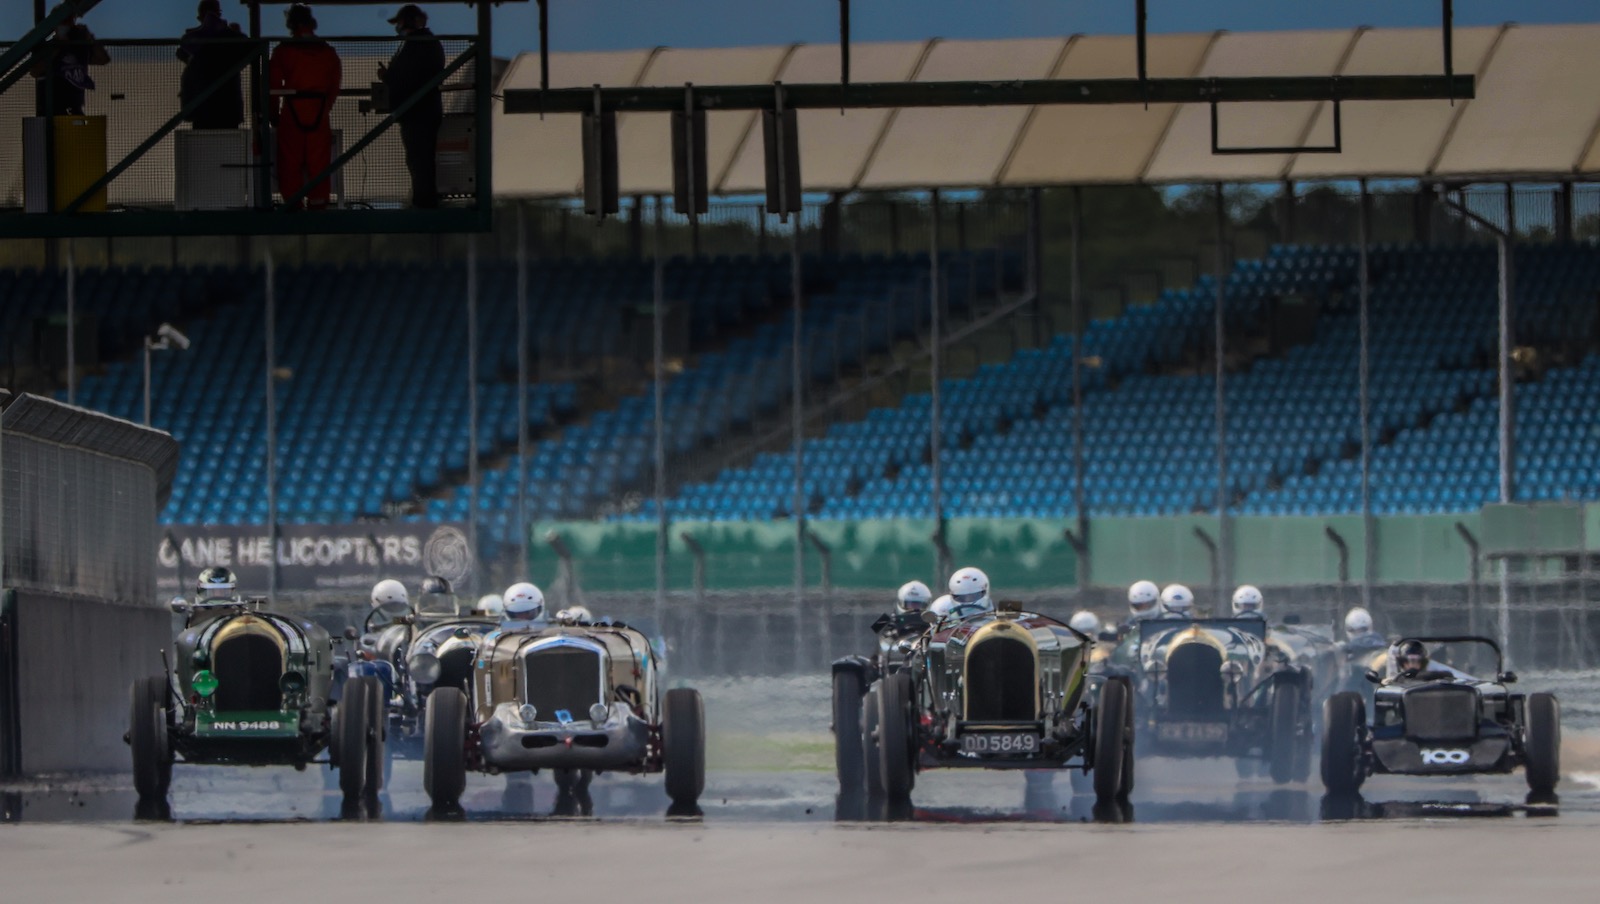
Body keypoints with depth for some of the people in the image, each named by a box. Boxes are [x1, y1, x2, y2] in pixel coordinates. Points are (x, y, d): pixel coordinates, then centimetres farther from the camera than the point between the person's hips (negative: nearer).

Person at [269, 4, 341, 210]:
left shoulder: (283, 51, -3)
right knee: (318, 160, 5)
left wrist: (274, 112, 7)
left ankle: (292, 201, 0)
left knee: (290, 161, 3)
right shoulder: (328, 52, 7)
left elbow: (273, 84, -2)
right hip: (319, 113, 3)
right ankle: (318, 200, 3)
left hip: (292, 112, -2)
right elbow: (335, 84, 9)